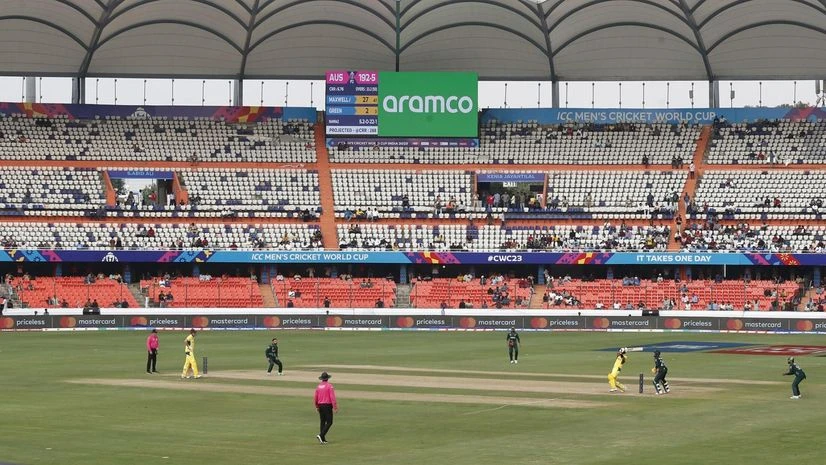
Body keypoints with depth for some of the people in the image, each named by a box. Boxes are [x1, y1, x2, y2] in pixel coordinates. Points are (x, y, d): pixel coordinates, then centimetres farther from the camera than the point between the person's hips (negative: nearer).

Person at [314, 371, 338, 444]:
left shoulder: (318, 386, 7)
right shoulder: (329, 386, -10)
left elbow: (315, 398, 11)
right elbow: (332, 397, -16)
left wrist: (317, 407, 25)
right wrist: (335, 407, -15)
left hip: (320, 406, 6)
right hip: (327, 405, -6)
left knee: (323, 422, 11)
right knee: (329, 422, -3)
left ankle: (323, 439, 10)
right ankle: (321, 435, -19)